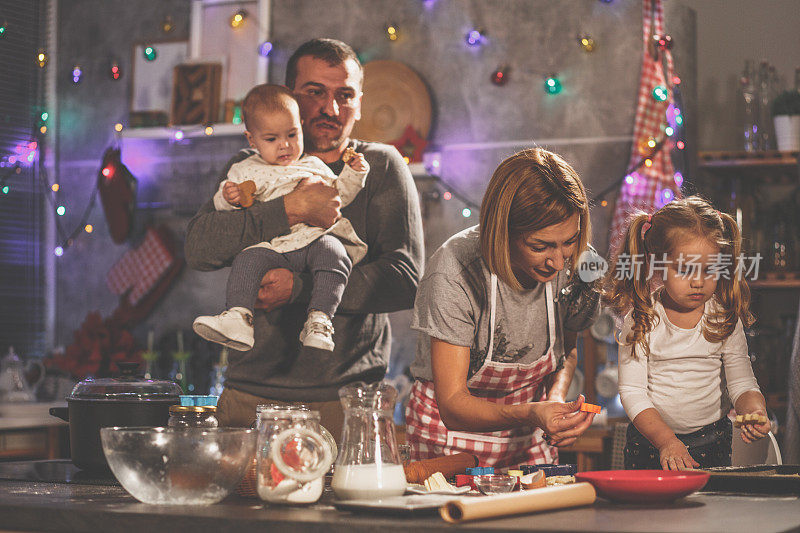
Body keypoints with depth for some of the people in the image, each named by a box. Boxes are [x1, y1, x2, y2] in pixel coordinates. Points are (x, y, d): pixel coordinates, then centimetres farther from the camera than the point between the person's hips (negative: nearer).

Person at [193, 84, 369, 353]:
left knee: (333, 253, -32)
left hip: (318, 238, 1)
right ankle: (237, 317, -40)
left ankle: (319, 320, -36)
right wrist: (228, 199, -10)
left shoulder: (314, 166, 25)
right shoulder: (247, 171, 18)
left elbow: (339, 195, 29)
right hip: (273, 246, -1)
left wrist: (353, 173, 13)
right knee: (248, 259, -30)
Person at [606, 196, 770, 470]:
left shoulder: (725, 319, 2)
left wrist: (755, 411, -18)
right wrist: (666, 441, -20)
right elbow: (632, 391, -8)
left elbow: (741, 383, 5)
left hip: (711, 445, 1)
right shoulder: (640, 319, -5)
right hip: (649, 441, -1)